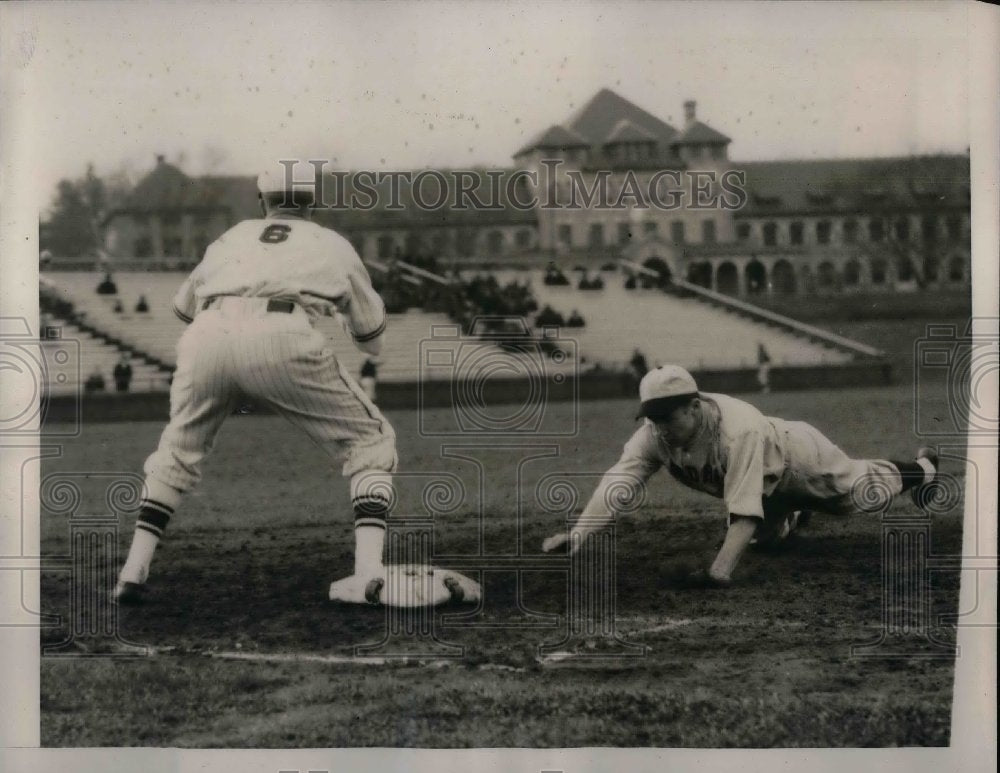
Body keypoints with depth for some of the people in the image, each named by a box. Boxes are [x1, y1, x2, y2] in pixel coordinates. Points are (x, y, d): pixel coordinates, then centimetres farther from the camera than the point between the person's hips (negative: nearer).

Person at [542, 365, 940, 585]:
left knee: (866, 491, 21)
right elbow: (616, 483, -40)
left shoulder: (739, 429, -49)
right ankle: (794, 512, 60)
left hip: (797, 455, -5)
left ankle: (921, 468, 51)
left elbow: (744, 509, -53)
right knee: (767, 534, 28)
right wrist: (577, 533, -55)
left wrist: (720, 569, -63)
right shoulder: (655, 434, -32)